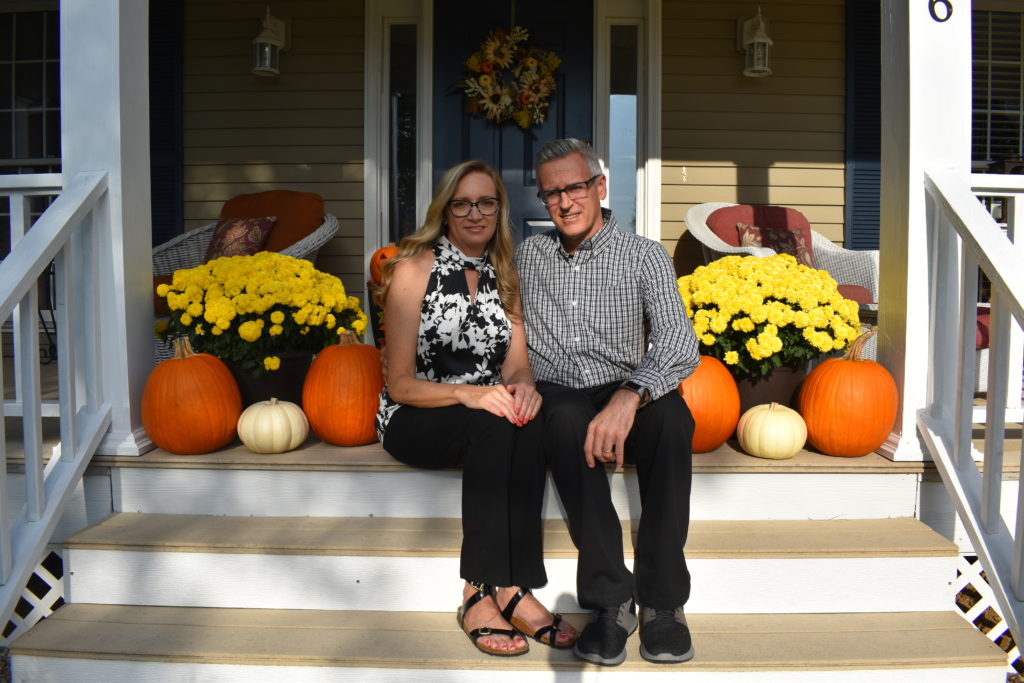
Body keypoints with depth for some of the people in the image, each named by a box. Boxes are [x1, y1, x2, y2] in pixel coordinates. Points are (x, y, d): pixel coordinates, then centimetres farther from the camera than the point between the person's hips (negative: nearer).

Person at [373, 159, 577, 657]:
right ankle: (480, 593, -25)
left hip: (487, 419, 4)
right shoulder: (415, 268, -6)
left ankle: (509, 589, -26)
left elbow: (517, 365, 4)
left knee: (528, 423, -29)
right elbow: (400, 383, -10)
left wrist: (522, 386, -20)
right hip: (413, 422, -4)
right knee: (495, 425, -33)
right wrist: (467, 394, -27)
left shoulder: (504, 276, 10)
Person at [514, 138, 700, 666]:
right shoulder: (527, 255, 13)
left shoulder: (643, 256, 1)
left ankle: (663, 600, -23)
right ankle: (611, 599, -26)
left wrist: (629, 396, -34)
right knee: (567, 420, -35)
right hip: (554, 399, 1)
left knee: (669, 413, -34)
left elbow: (679, 343, -14)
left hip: (623, 395, 0)